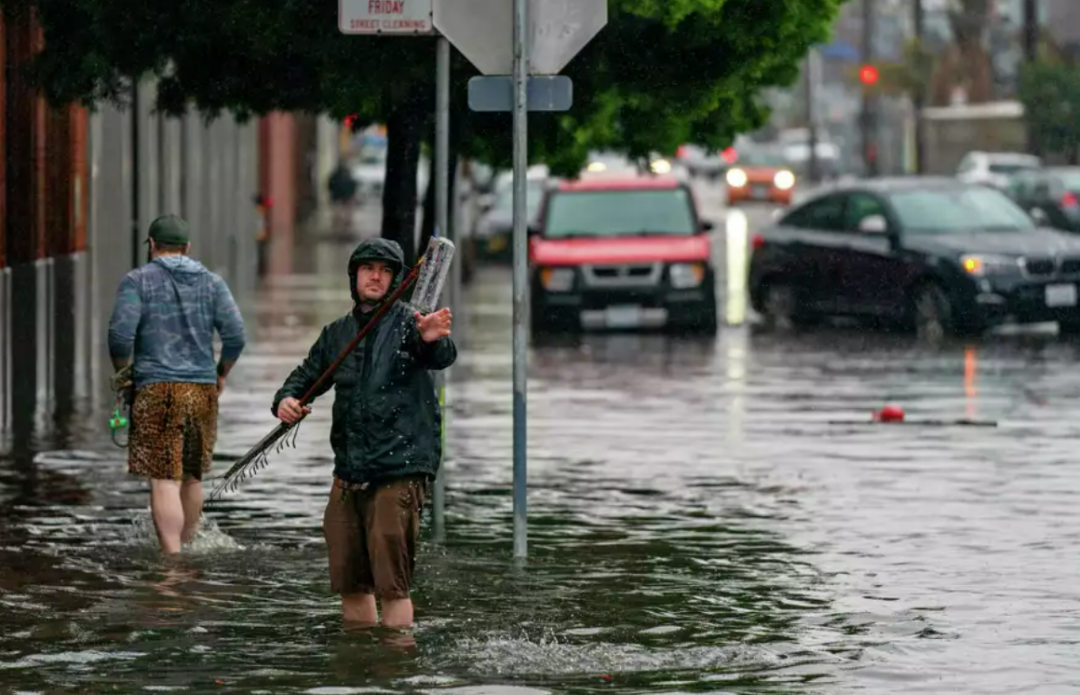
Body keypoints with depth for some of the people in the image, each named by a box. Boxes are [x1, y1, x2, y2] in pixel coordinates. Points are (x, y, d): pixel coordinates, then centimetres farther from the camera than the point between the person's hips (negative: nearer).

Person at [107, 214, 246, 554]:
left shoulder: (138, 281, 0)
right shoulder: (211, 283, 10)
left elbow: (121, 334, -11)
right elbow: (235, 335, 2)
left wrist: (122, 373, 6)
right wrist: (221, 374, 16)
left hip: (156, 389, -4)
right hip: (202, 389, 4)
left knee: (164, 481, -8)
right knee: (192, 477, 18)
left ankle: (172, 559, -17)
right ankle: (185, 546, 28)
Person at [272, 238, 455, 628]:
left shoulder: (408, 323, -4)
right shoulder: (337, 333, 15)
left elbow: (442, 358, -23)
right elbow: (307, 375, 24)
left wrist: (433, 340, -49)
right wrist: (286, 399, -1)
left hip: (399, 470, -6)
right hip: (349, 473, 6)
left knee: (391, 584, -10)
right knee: (349, 583, 12)